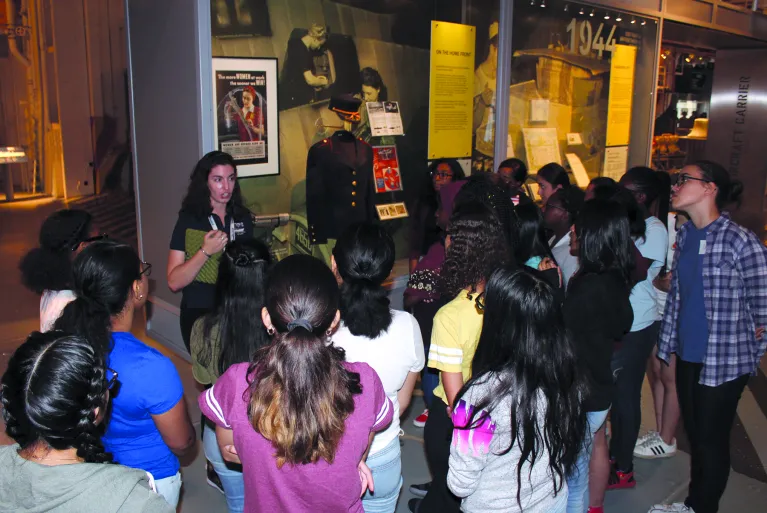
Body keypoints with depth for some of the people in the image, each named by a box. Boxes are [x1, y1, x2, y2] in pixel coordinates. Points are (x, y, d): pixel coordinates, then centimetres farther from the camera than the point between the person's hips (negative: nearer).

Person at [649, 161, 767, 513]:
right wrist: (669, 338, 8)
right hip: (687, 354, 7)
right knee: (693, 432, 20)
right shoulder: (684, 234, 3)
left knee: (711, 440, 9)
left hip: (724, 359, -6)